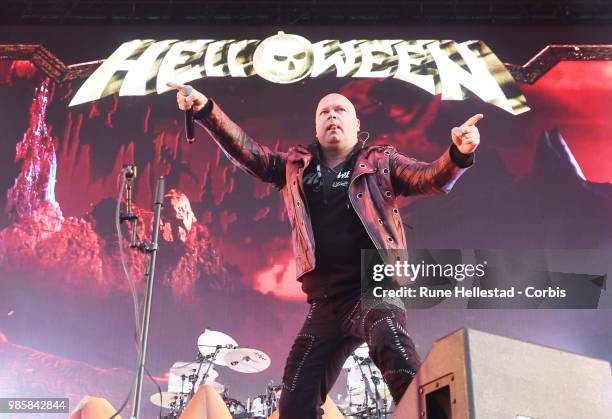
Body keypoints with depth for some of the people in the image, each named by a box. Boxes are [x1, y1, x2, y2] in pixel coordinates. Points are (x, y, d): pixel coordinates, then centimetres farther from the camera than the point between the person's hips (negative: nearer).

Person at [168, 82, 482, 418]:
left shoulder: (380, 162, 7)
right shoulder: (296, 166, 15)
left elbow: (432, 178, -6)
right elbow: (246, 151, 7)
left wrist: (458, 154, -28)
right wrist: (206, 109, -6)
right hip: (326, 300, 4)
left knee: (390, 341, -37)